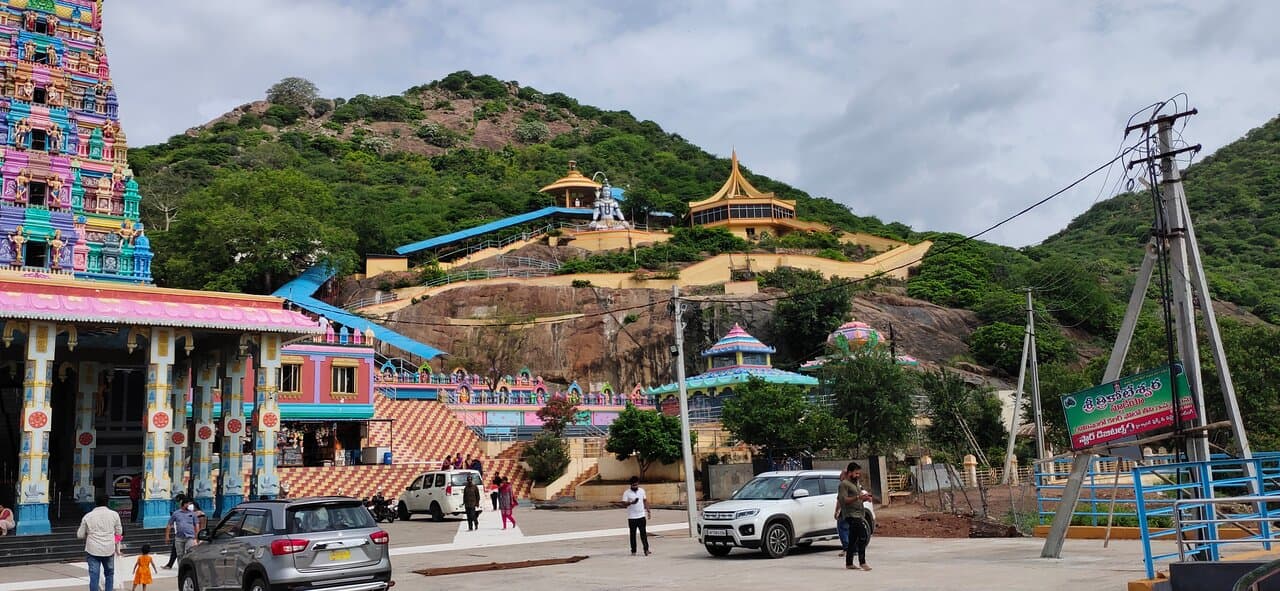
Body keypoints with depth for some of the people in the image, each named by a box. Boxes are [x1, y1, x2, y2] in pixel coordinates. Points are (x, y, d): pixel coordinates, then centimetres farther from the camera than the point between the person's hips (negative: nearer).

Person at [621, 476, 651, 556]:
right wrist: (631, 503, -32)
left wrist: (648, 511, 11)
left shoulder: (642, 491, 7)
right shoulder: (626, 493, -6)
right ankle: (633, 551, 12)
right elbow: (624, 503, -14)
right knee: (633, 534, 4)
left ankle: (646, 549, 3)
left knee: (643, 533, -1)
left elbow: (645, 501, 16)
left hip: (641, 516, 2)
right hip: (632, 517, -2)